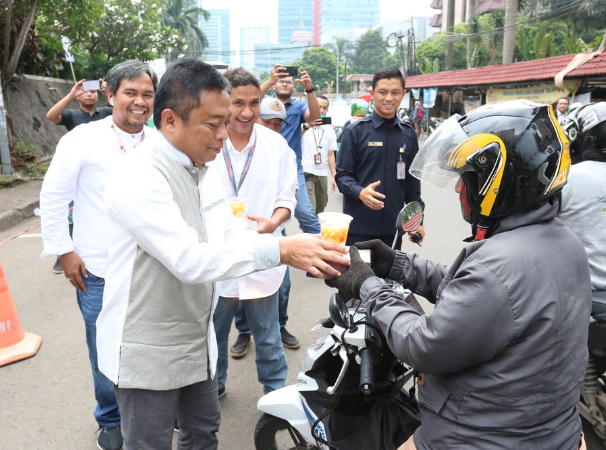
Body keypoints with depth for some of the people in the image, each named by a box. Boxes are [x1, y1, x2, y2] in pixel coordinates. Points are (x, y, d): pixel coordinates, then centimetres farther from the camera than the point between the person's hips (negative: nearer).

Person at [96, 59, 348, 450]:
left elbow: (230, 236, 4)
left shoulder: (202, 168, 4)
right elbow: (190, 259, -31)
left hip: (196, 340, 8)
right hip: (148, 350, -7)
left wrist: (302, 250, -11)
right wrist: (280, 250, -32)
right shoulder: (139, 177, -24)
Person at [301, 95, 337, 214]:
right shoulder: (304, 125, -1)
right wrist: (307, 126, -36)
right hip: (306, 173, -5)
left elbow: (331, 155, 17)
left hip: (323, 175, 5)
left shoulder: (330, 130, 14)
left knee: (320, 211, 12)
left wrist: (333, 176, 12)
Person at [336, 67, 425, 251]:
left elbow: (412, 180, 15)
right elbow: (342, 174, -4)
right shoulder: (355, 131, -2)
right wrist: (360, 192, -24)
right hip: (359, 228, -3)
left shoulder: (408, 134, 9)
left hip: (393, 228, 4)